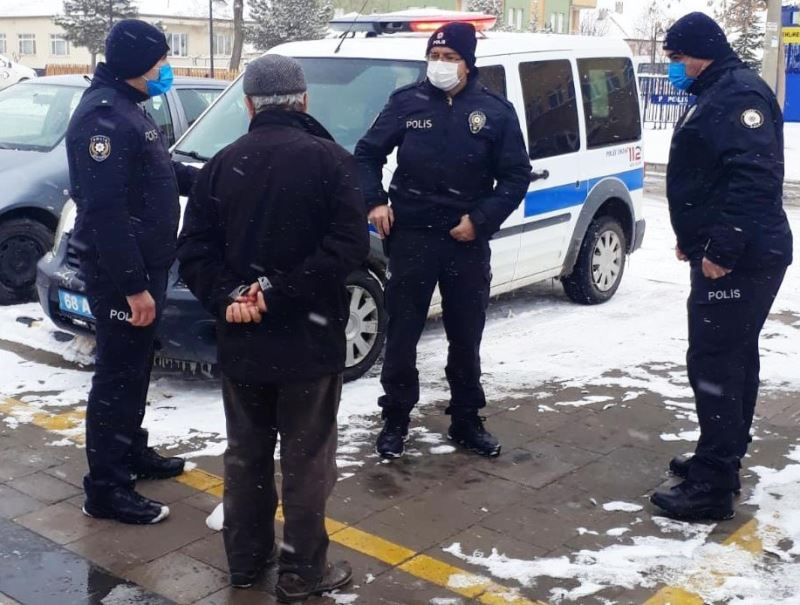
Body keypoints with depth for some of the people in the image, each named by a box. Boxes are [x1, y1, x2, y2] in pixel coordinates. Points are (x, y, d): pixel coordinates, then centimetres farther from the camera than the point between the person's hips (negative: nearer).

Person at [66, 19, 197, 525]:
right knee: (118, 377, -3)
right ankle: (107, 489, 6)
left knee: (137, 370, 20)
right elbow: (106, 211, -25)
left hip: (146, 266, 10)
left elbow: (162, 172, 26)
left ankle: (133, 454, 36)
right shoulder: (103, 116, -20)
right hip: (120, 275, -10)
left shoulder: (129, 109, 14)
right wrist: (133, 285, -26)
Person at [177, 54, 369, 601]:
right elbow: (349, 245, -19)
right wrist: (281, 292, -18)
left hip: (241, 338, 4)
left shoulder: (224, 163, 4)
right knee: (307, 457, 7)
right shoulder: (329, 159, -8)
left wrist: (229, 299, -10)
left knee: (246, 452, 17)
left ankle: (245, 558, 29)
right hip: (309, 337, -4)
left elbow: (195, 248, -1)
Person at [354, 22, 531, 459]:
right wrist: (375, 202, -6)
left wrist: (481, 220, -9)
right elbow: (367, 153, 8)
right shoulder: (407, 102, 0)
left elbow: (516, 176, 1)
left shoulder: (495, 111, 0)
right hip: (411, 236, 0)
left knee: (466, 337, 10)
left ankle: (466, 421, 25)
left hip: (467, 241, 1)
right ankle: (395, 420, 19)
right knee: (402, 333, 5)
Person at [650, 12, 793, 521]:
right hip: (725, 254, 11)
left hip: (737, 261, -11)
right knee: (734, 359, 17)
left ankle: (711, 487, -2)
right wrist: (694, 238, 23)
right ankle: (721, 463, 30)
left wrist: (721, 247, -27)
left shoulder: (739, 94, -16)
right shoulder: (718, 95, 18)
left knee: (714, 363, -8)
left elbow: (756, 177, -27)